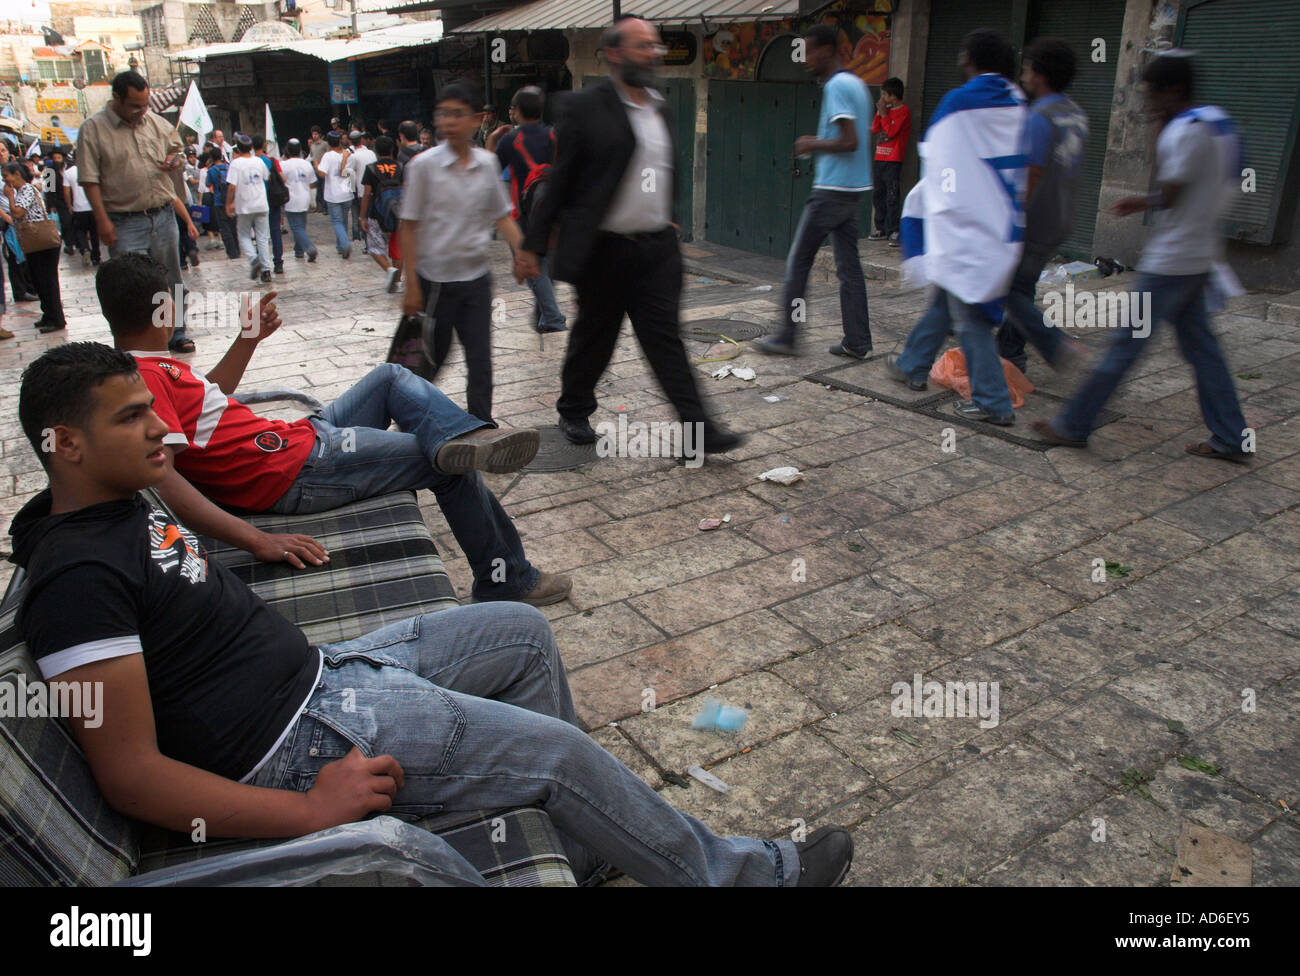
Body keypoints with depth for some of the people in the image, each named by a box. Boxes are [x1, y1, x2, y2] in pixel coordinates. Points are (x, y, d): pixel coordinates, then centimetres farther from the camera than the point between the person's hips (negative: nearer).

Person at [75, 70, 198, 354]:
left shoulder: (155, 122, 8)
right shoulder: (93, 128, -5)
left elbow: (176, 148, 23)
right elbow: (90, 180, -8)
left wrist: (176, 160, -2)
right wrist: (102, 220, -15)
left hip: (164, 215, 4)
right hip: (125, 223, -4)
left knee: (170, 279, 11)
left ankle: (176, 334, 23)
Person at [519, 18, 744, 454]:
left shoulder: (658, 106, 11)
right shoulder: (584, 107, -8)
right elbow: (559, 181, -7)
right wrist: (533, 245, -8)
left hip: (656, 249, 5)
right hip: (604, 251, -4)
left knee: (665, 337, 2)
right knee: (593, 338, 10)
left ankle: (697, 428, 1)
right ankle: (573, 411, 32)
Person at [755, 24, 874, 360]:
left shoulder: (836, 86, -13)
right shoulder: (856, 84, 17)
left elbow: (850, 142, -22)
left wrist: (813, 144, -9)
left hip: (831, 190, -9)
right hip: (853, 190, 9)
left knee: (798, 262, -1)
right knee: (849, 266, 9)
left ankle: (786, 336, 4)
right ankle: (857, 342, 10)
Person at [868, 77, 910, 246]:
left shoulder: (904, 111, -7)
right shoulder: (887, 110, 16)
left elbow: (891, 131, -16)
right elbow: (874, 128, 11)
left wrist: (883, 112, -10)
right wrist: (879, 111, 0)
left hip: (893, 161, -8)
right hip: (879, 159, 8)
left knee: (892, 197, -9)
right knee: (878, 195, 8)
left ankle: (893, 231, -8)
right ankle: (881, 228, 14)